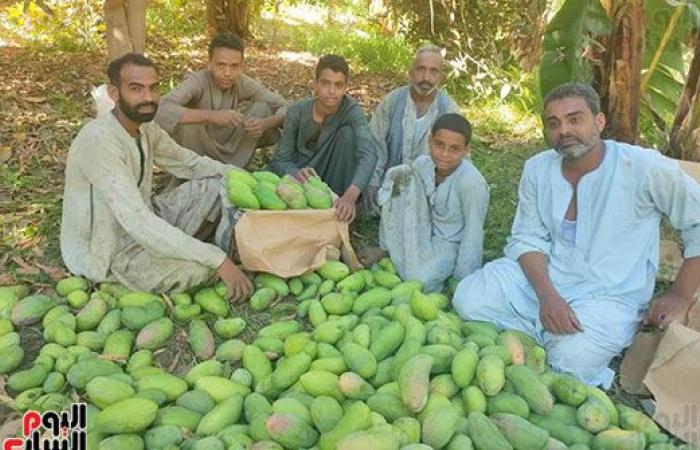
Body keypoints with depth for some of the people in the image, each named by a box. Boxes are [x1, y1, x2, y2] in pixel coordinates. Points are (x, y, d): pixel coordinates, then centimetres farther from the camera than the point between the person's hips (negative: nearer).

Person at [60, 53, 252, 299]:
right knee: (198, 269, -29)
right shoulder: (99, 140, -29)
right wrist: (217, 259, -38)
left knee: (218, 188, 3)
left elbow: (189, 162, 12)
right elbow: (138, 223, -36)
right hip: (109, 250, -8)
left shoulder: (146, 127, -3)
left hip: (144, 221, 8)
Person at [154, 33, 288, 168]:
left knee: (262, 108, -12)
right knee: (188, 121, -33)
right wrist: (211, 116, -51)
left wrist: (265, 124, -31)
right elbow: (161, 111, -41)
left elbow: (285, 108, -9)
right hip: (197, 153, -4)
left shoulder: (244, 83, -10)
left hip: (229, 148, 4)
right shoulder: (197, 81, -23)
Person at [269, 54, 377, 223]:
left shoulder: (351, 110, -20)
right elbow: (280, 160, -13)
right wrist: (297, 173, -39)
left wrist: (351, 195, -53)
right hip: (302, 174, 0)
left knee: (348, 132, -26)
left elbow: (368, 155, -35)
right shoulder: (297, 111, -15)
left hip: (335, 181, 0)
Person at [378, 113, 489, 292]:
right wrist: (385, 247, 4)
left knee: (420, 280, -32)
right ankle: (390, 251, 2)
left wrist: (462, 279, -17)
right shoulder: (422, 164, -13)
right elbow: (411, 203, 1)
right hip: (424, 233, 6)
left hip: (450, 243, -5)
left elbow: (473, 232, -21)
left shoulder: (472, 182, -29)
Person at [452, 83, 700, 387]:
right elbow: (528, 238, -1)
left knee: (571, 359, -31)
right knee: (469, 299, -17)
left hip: (609, 294, -4)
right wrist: (547, 295, -19)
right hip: (540, 276, 4)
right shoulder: (537, 169, -1)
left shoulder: (645, 167, -13)